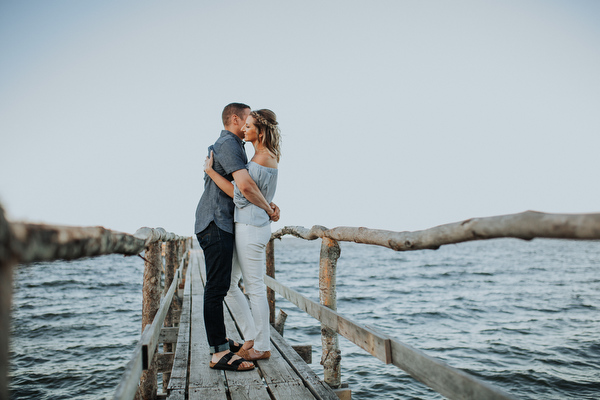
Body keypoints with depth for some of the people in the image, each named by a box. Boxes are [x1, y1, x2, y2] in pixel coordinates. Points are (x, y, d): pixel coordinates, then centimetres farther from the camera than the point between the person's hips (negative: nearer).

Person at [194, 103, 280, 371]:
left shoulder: (233, 146, 22)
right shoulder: (228, 144, -12)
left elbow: (245, 188, 21)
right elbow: (245, 186, -26)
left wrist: (268, 204, 3)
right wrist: (268, 210, -11)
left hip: (221, 224, 11)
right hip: (216, 223, -11)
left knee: (220, 286, 16)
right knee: (216, 287, -11)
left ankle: (220, 341, 27)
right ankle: (218, 354, -9)